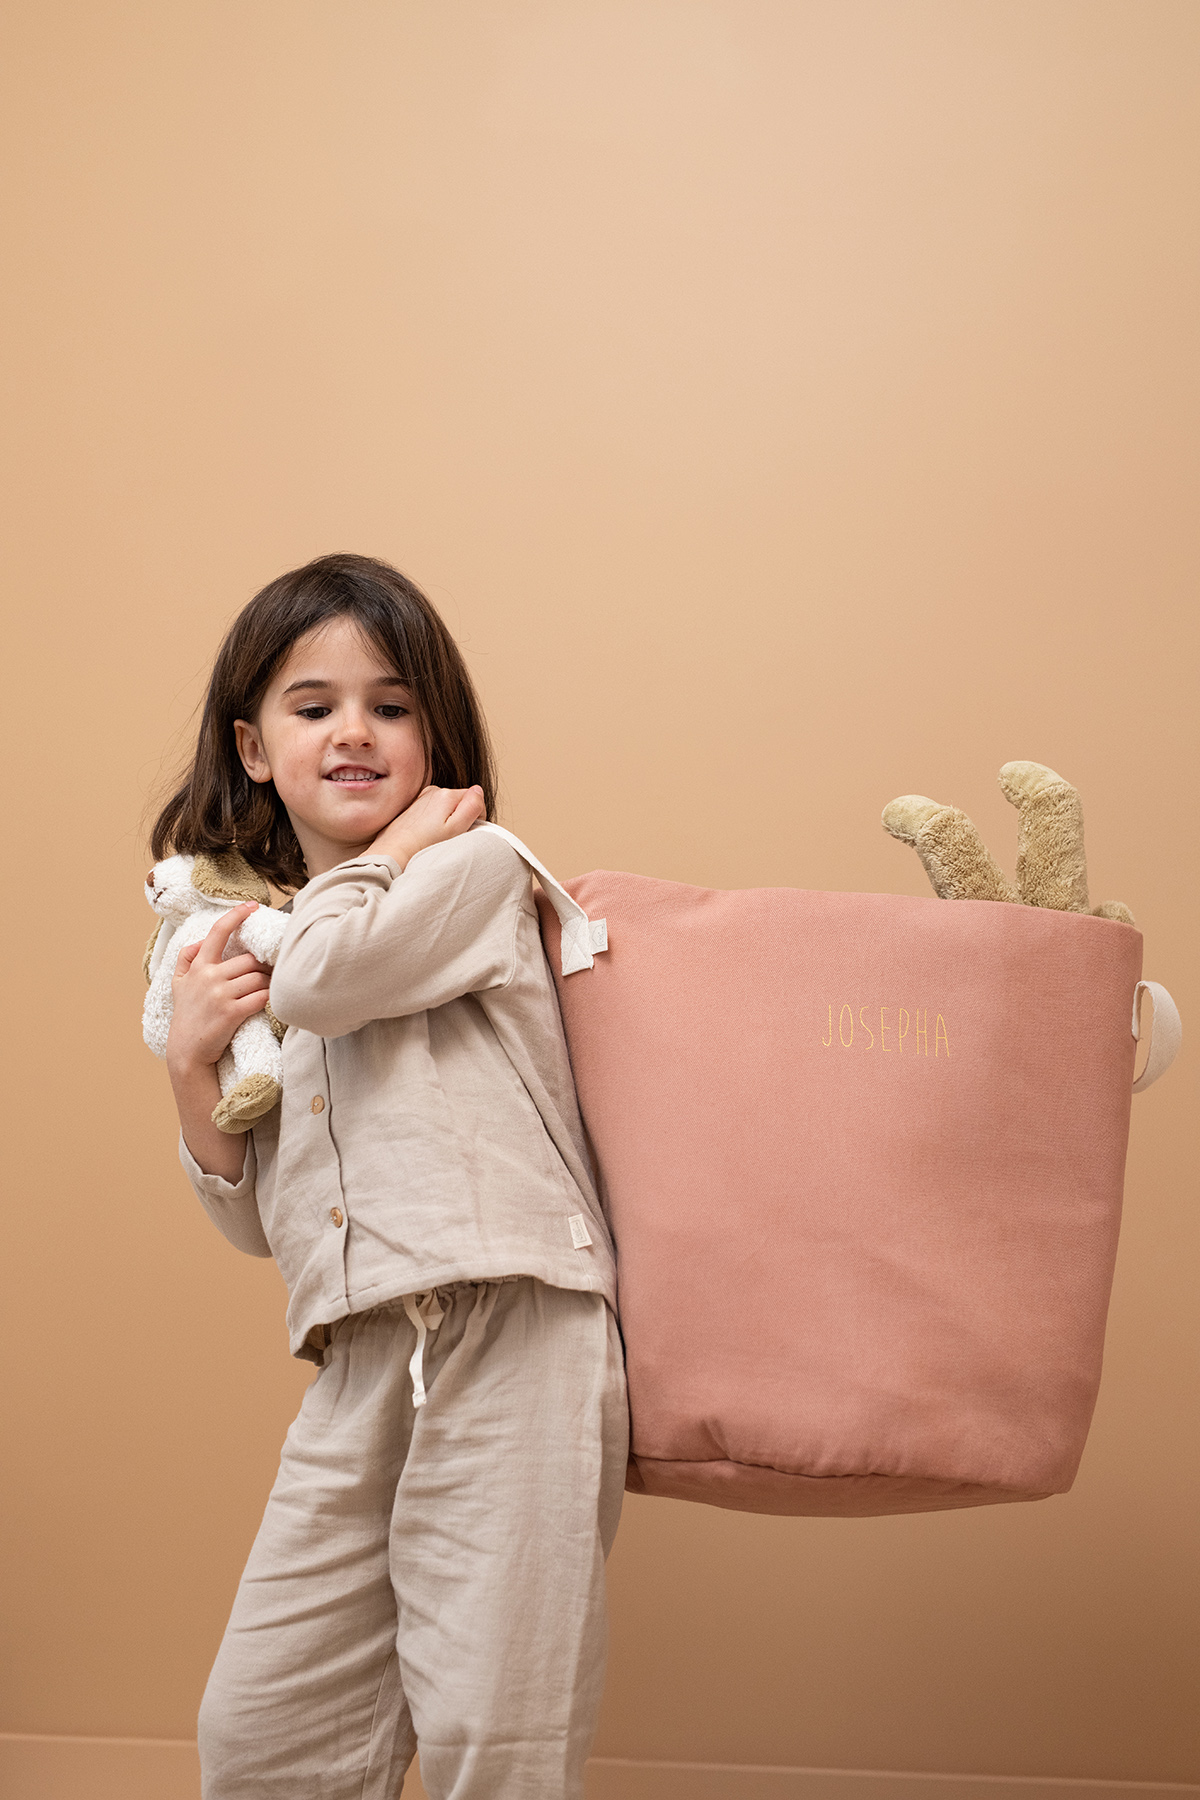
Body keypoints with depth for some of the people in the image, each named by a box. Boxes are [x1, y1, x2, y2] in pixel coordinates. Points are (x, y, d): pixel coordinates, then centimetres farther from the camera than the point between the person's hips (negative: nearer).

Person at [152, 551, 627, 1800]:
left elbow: (327, 971, -18)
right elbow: (255, 1220, 19)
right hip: (358, 1363, 6)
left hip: (508, 1335, -6)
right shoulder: (249, 946, 19)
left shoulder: (478, 867, 2)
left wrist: (402, 840, -1)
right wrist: (192, 1066, 4)